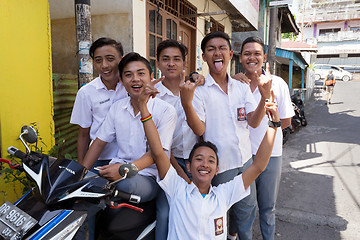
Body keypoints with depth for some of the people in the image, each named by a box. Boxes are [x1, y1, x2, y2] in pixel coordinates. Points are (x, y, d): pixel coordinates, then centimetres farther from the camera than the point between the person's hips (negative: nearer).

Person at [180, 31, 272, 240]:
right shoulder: (199, 90, -8)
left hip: (246, 160, 5)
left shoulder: (242, 88, 5)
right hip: (219, 165, -4)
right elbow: (199, 130, -15)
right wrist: (186, 103, -30)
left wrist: (265, 97, -19)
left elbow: (254, 122, -3)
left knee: (247, 210, 21)